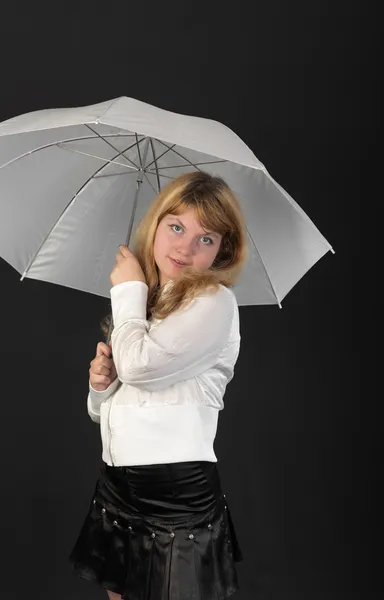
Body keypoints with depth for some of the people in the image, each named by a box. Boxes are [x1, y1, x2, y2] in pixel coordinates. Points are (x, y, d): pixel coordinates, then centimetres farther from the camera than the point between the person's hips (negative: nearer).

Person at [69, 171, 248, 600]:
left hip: (179, 498, -7)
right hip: (114, 488, 7)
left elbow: (139, 364, -23)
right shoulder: (143, 304, 11)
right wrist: (101, 383, -5)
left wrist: (129, 289, -7)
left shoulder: (215, 301, -10)